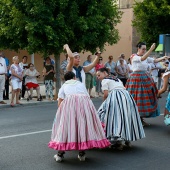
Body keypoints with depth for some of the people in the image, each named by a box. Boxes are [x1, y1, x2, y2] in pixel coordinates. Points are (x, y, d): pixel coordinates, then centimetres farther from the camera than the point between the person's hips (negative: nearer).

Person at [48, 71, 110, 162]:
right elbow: (87, 96, 33)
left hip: (69, 102, -1)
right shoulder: (81, 84, 32)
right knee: (83, 124, 8)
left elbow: (60, 103, 16)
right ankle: (82, 153, 9)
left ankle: (60, 154, 6)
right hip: (84, 102, 1)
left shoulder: (64, 86, 27)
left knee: (65, 124, 5)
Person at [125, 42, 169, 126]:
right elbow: (142, 59, -27)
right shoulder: (134, 57, -8)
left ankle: (141, 118, 17)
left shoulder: (146, 57, 12)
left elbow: (155, 60, 3)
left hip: (145, 78, 7)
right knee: (137, 99, -6)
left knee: (145, 98, 7)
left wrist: (164, 57, -13)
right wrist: (151, 49, -33)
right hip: (137, 79, -7)